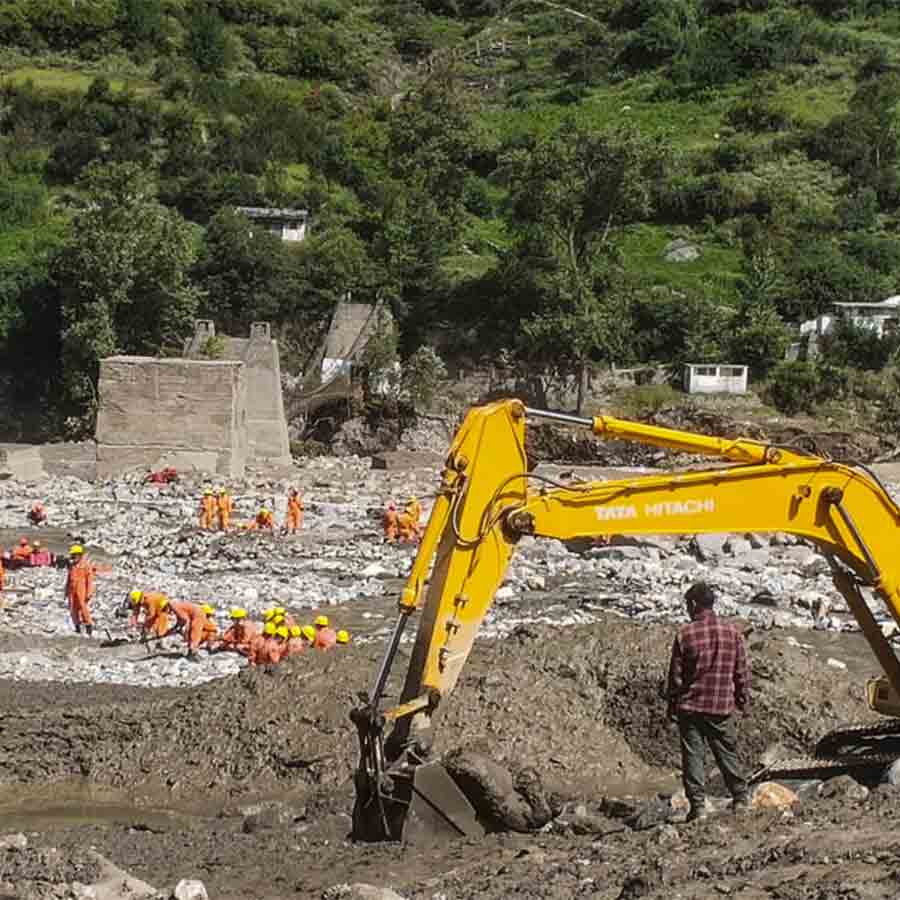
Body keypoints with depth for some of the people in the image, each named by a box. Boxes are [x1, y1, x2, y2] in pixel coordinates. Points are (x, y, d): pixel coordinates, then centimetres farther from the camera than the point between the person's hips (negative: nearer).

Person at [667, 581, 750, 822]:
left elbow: (676, 675, -4)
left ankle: (698, 805, -1)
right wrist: (743, 700, 16)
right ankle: (740, 799, 20)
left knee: (693, 756, 2)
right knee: (727, 753, 15)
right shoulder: (732, 632, 1)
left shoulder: (685, 634, -8)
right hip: (722, 707, 3)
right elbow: (742, 671, 5)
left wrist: (673, 707, 5)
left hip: (690, 706, -3)